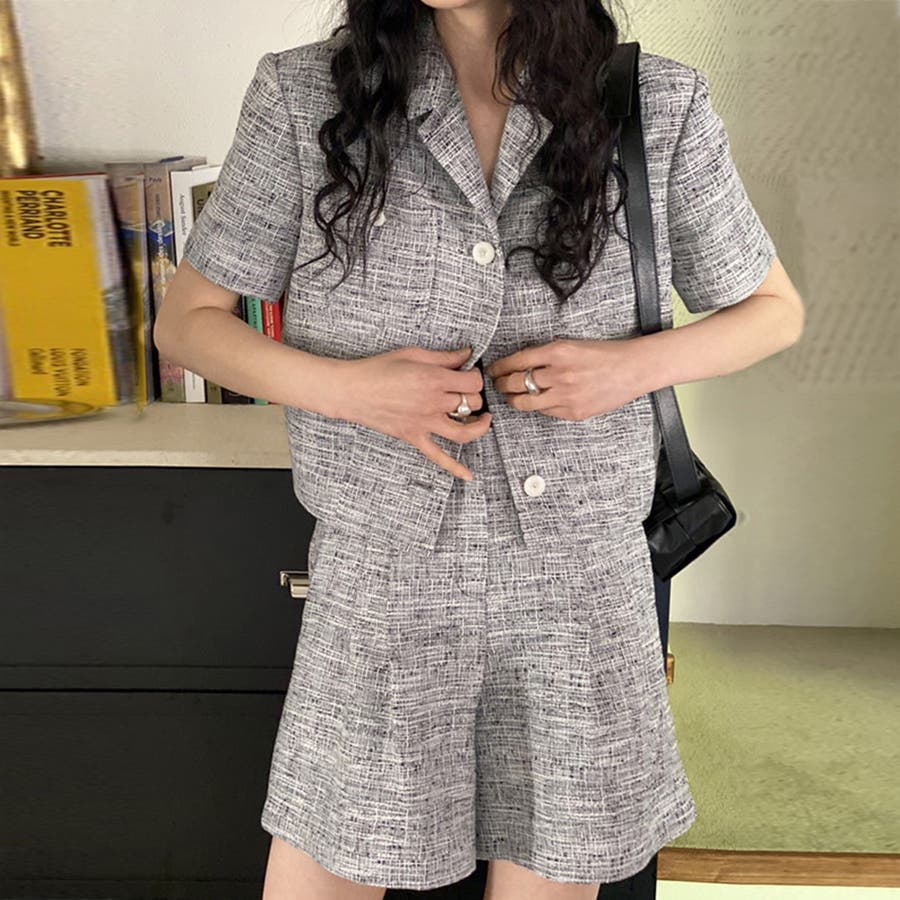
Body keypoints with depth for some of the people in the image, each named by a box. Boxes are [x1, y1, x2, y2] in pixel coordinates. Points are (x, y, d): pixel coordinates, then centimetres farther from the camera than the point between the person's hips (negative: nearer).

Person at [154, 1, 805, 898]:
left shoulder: (662, 109, -1)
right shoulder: (306, 97, -3)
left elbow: (775, 310, 10)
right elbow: (184, 321, 3)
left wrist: (637, 365, -11)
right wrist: (345, 388, -16)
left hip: (582, 591, 1)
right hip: (382, 583, 0)